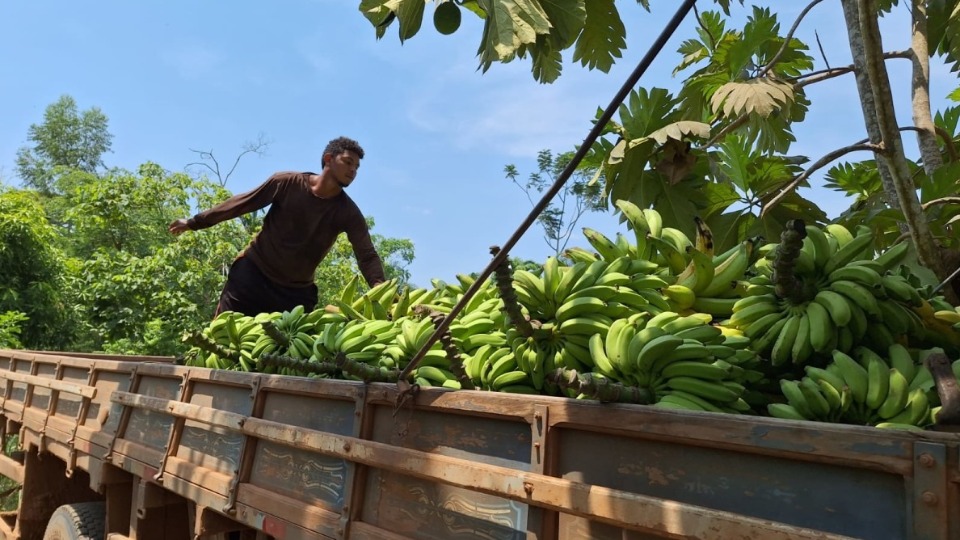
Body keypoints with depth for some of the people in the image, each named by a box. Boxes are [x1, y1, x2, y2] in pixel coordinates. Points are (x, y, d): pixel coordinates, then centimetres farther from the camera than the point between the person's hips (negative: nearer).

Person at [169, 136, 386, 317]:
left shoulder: (348, 213, -9)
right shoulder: (287, 183, -11)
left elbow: (367, 255, -19)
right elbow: (242, 203, 0)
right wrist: (195, 222, 6)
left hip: (297, 291, 1)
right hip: (253, 271, -1)